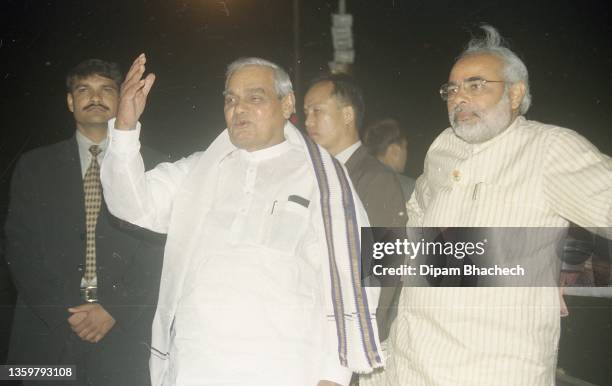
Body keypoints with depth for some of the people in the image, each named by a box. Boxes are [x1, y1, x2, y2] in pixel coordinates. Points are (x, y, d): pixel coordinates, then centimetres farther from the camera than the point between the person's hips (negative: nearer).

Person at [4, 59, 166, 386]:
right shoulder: (35, 166, 9)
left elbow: (160, 251, -1)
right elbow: (20, 246, 2)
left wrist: (114, 310, -11)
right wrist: (62, 312, -8)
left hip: (124, 336, -1)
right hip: (49, 334, 1)